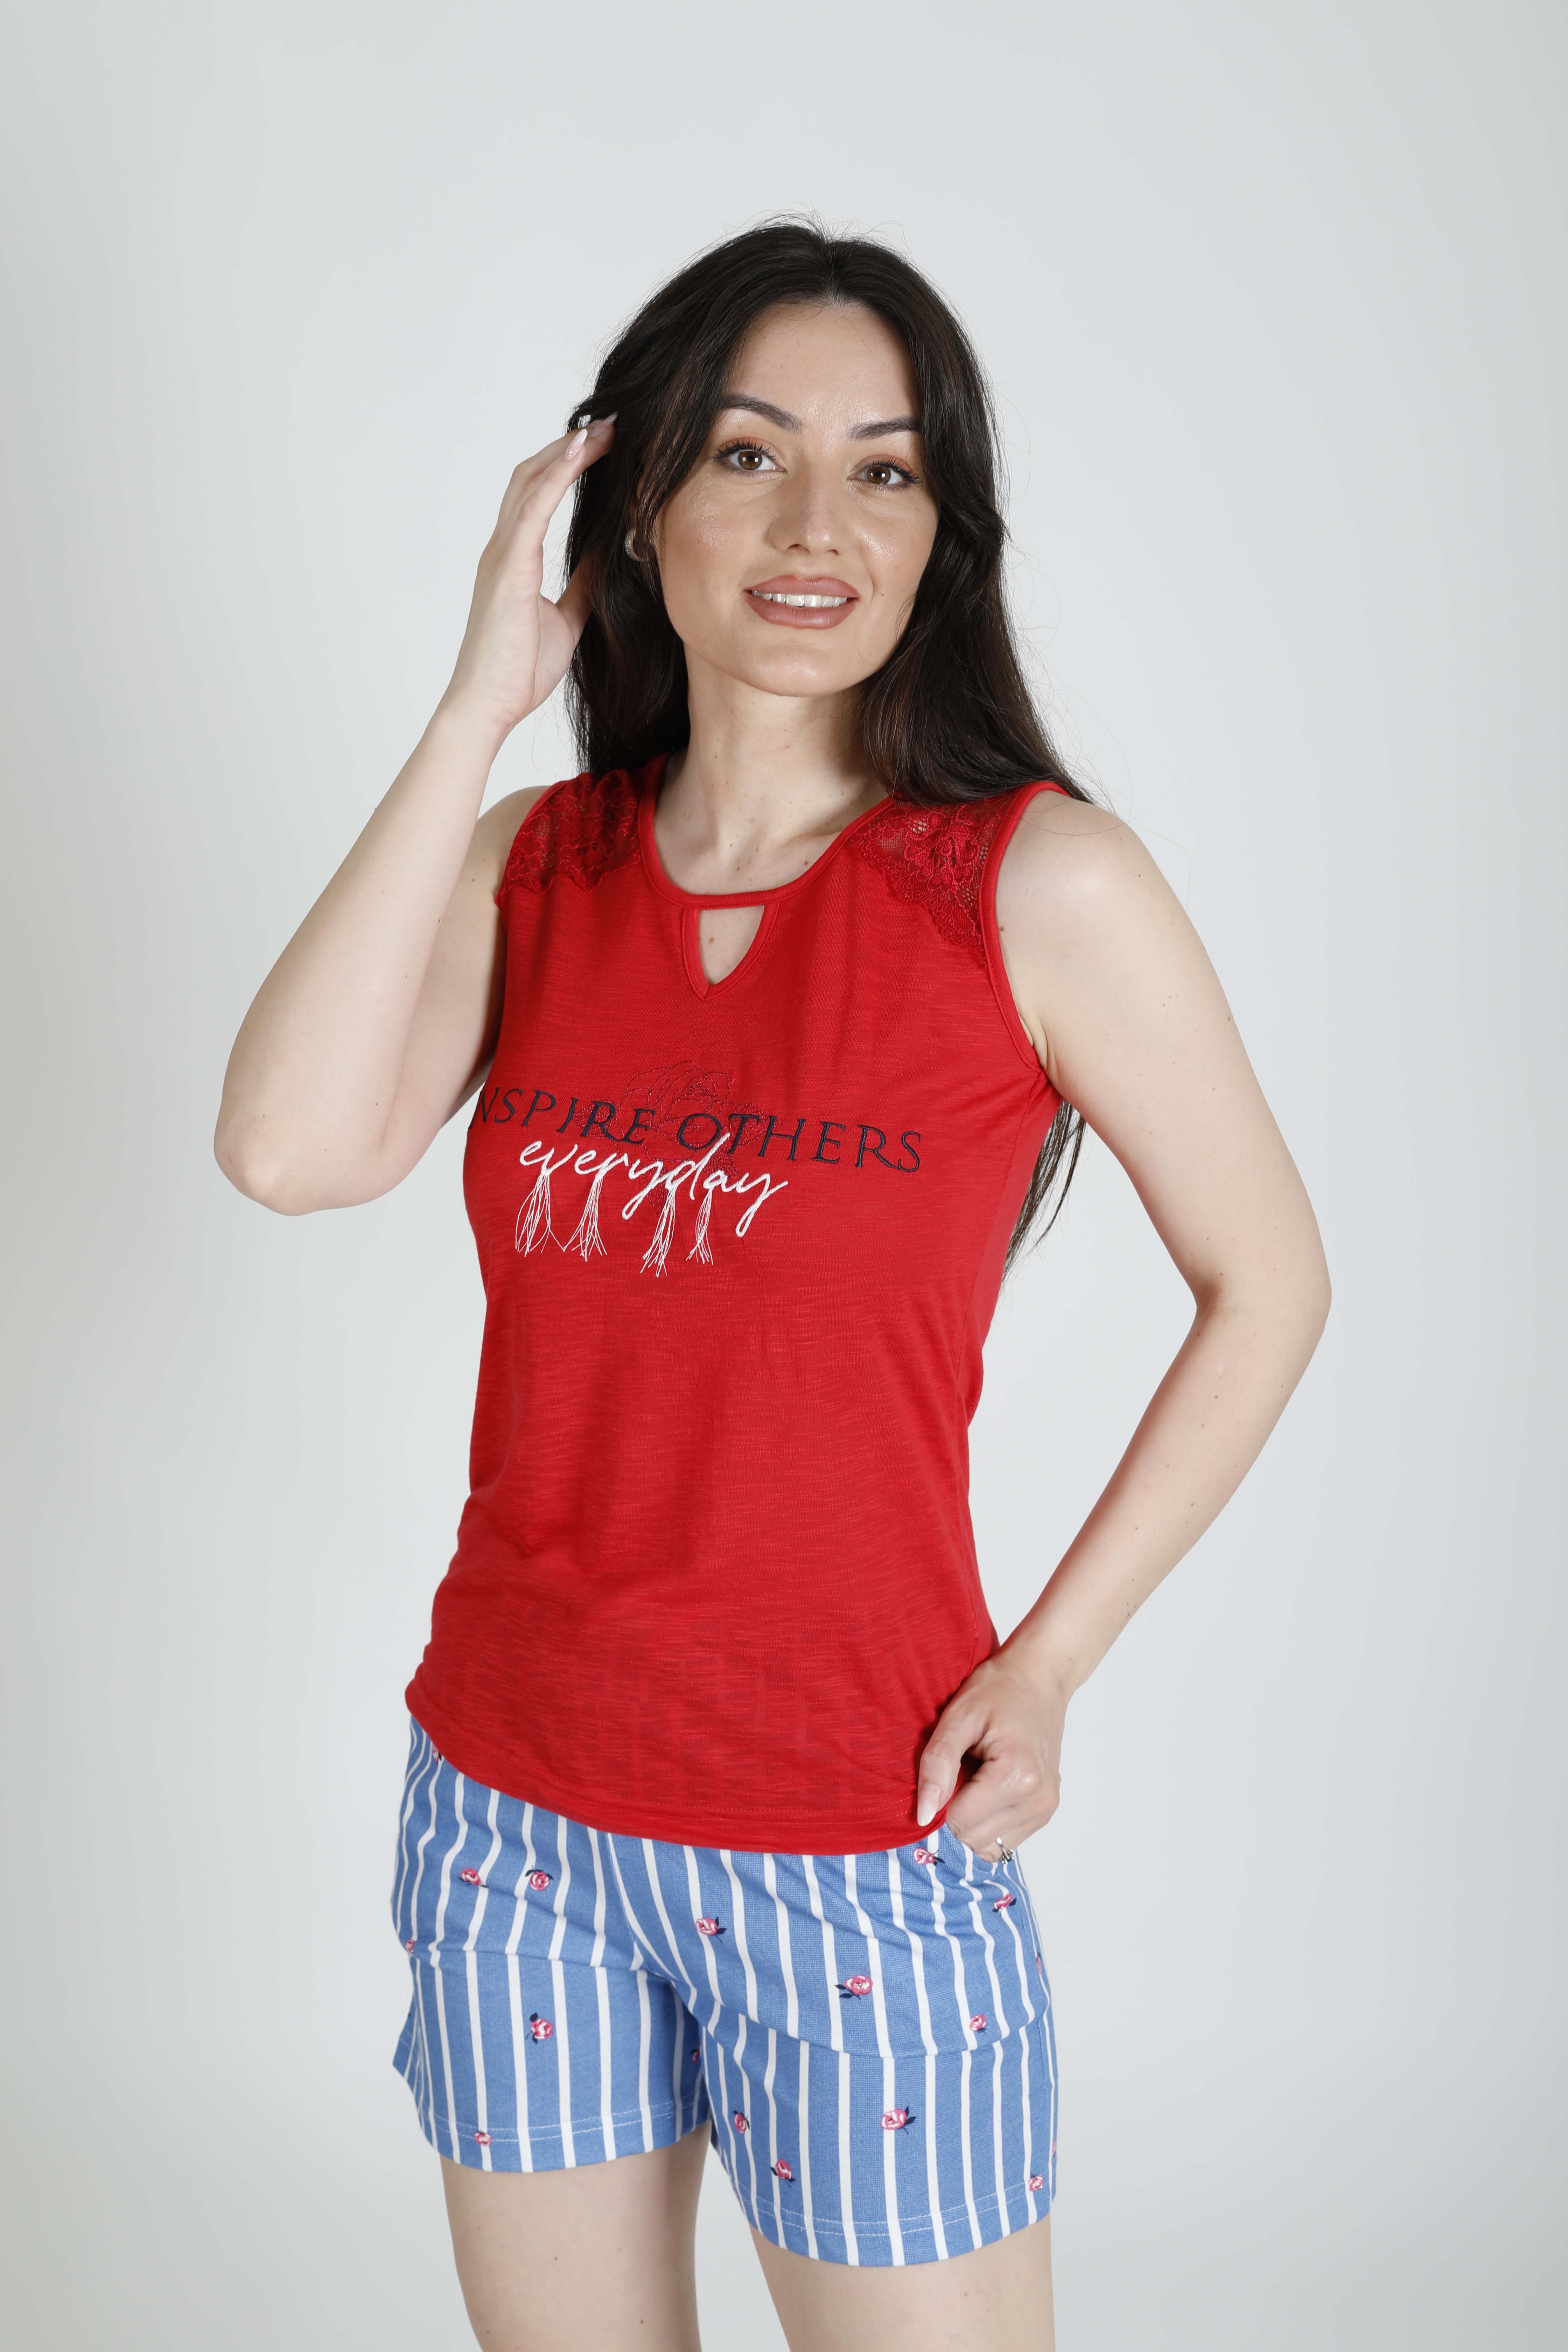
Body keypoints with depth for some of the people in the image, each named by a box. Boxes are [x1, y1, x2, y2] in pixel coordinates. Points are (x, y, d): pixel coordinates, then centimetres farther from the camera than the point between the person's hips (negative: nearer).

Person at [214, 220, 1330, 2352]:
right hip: (508, 1798, 4)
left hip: (855, 1848, -3)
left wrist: (1046, 1666, -7)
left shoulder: (1040, 884, -11)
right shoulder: (525, 861, 0)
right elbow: (290, 1151, -17)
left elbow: (1267, 1284, -2)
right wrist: (476, 709, -14)